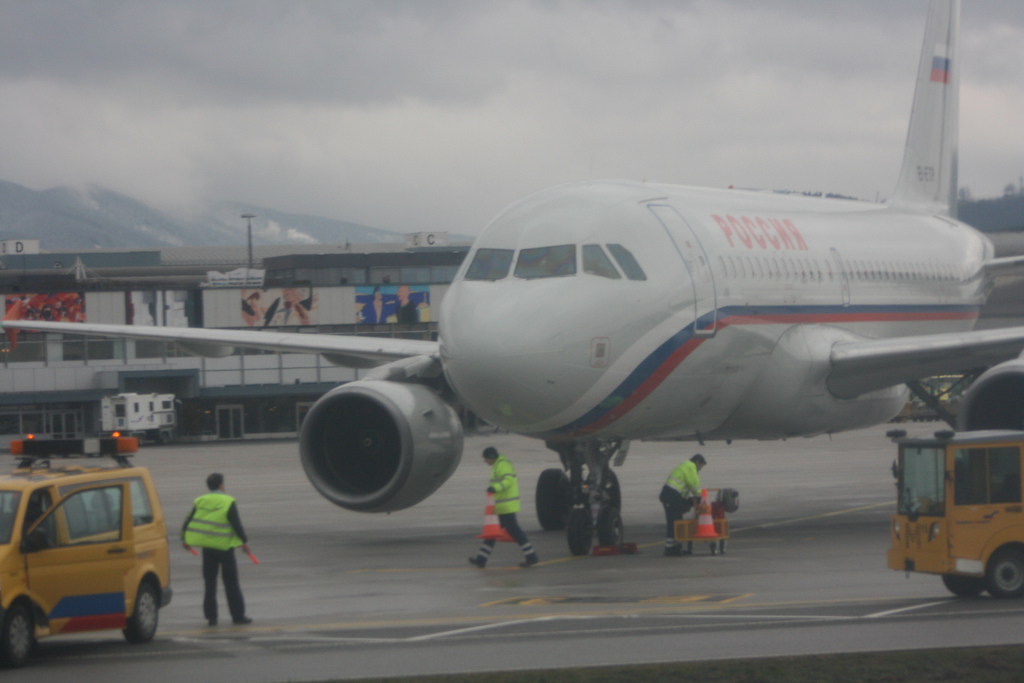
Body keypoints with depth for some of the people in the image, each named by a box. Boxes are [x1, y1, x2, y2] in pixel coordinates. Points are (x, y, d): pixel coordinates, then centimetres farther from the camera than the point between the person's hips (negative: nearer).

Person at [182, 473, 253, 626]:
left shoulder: (200, 502, 4)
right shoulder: (228, 502, -8)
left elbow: (187, 522, 8)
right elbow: (236, 524, -12)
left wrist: (184, 539, 21)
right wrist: (245, 542, -3)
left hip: (207, 547, 4)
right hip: (225, 547, -4)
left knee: (210, 582, 9)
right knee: (231, 582, 3)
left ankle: (211, 616, 6)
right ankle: (238, 615, 5)